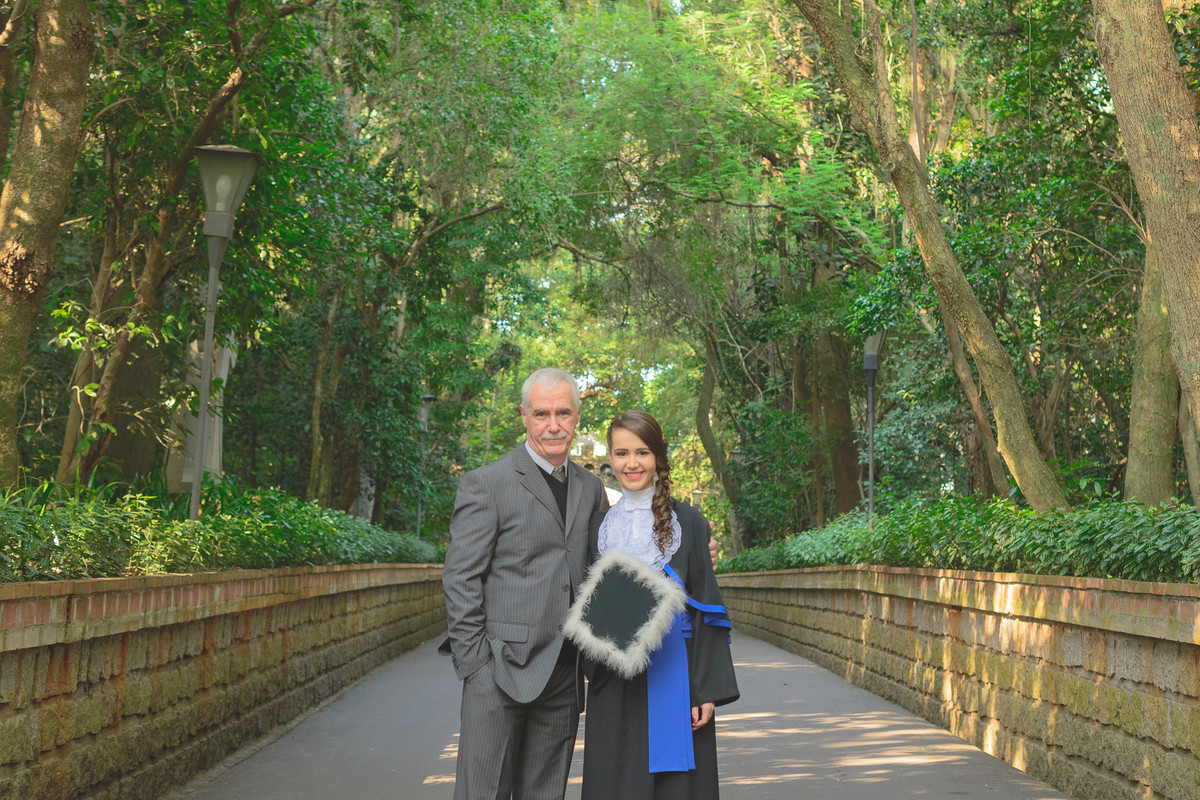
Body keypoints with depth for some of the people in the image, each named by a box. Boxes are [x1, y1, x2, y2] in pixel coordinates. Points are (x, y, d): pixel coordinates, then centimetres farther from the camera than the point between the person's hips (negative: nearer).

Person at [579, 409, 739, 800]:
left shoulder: (687, 522, 2)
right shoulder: (599, 525, 11)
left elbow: (706, 608, -1)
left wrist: (708, 690, -7)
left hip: (673, 675, -2)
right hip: (615, 685, 3)